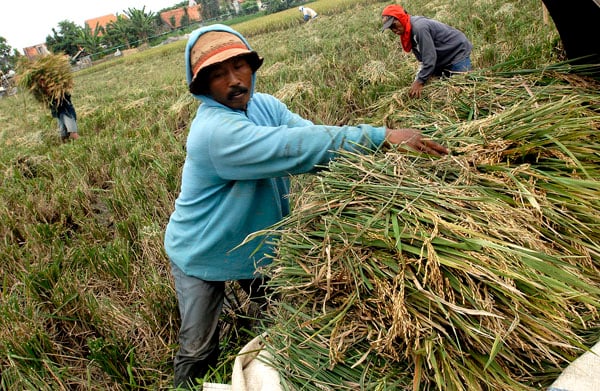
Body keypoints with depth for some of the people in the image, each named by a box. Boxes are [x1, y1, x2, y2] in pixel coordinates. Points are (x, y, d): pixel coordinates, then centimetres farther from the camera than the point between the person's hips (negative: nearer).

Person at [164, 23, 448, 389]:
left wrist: (386, 150, -31)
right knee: (199, 353, 6)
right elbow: (298, 146, -41)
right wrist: (382, 136, -40)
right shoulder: (215, 130, -34)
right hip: (202, 256, -7)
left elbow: (310, 136, -18)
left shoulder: (264, 105, -8)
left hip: (258, 245, 7)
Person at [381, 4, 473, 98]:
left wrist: (420, 81, -28)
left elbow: (430, 58, -31)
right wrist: (417, 80, -5)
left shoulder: (419, 27, -30)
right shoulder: (409, 31, 0)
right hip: (443, 61, 9)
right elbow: (423, 60, 3)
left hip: (458, 52, -9)